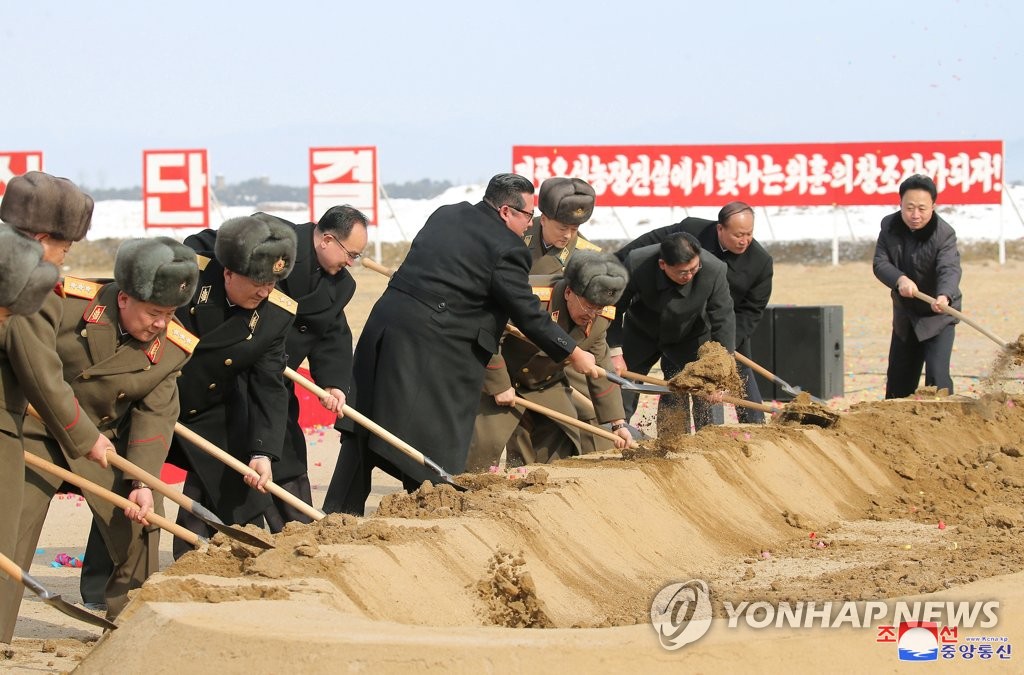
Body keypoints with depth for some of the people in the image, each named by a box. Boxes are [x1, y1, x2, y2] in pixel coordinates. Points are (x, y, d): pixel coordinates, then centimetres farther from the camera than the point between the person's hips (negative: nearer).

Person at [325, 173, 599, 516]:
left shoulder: (446, 215, 14)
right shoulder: (506, 249, -9)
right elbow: (528, 314, -7)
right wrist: (573, 354, 5)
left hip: (384, 323, 8)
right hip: (432, 344, -8)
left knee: (363, 435, 15)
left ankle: (342, 513, 22)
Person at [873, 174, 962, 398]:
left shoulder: (944, 234, -20)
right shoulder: (889, 226, -5)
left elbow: (950, 269, -35)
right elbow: (880, 263, -13)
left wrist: (944, 297, -56)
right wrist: (900, 279, -35)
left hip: (937, 317, -5)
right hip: (904, 316, 5)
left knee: (937, 376, -19)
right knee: (898, 379, 13)